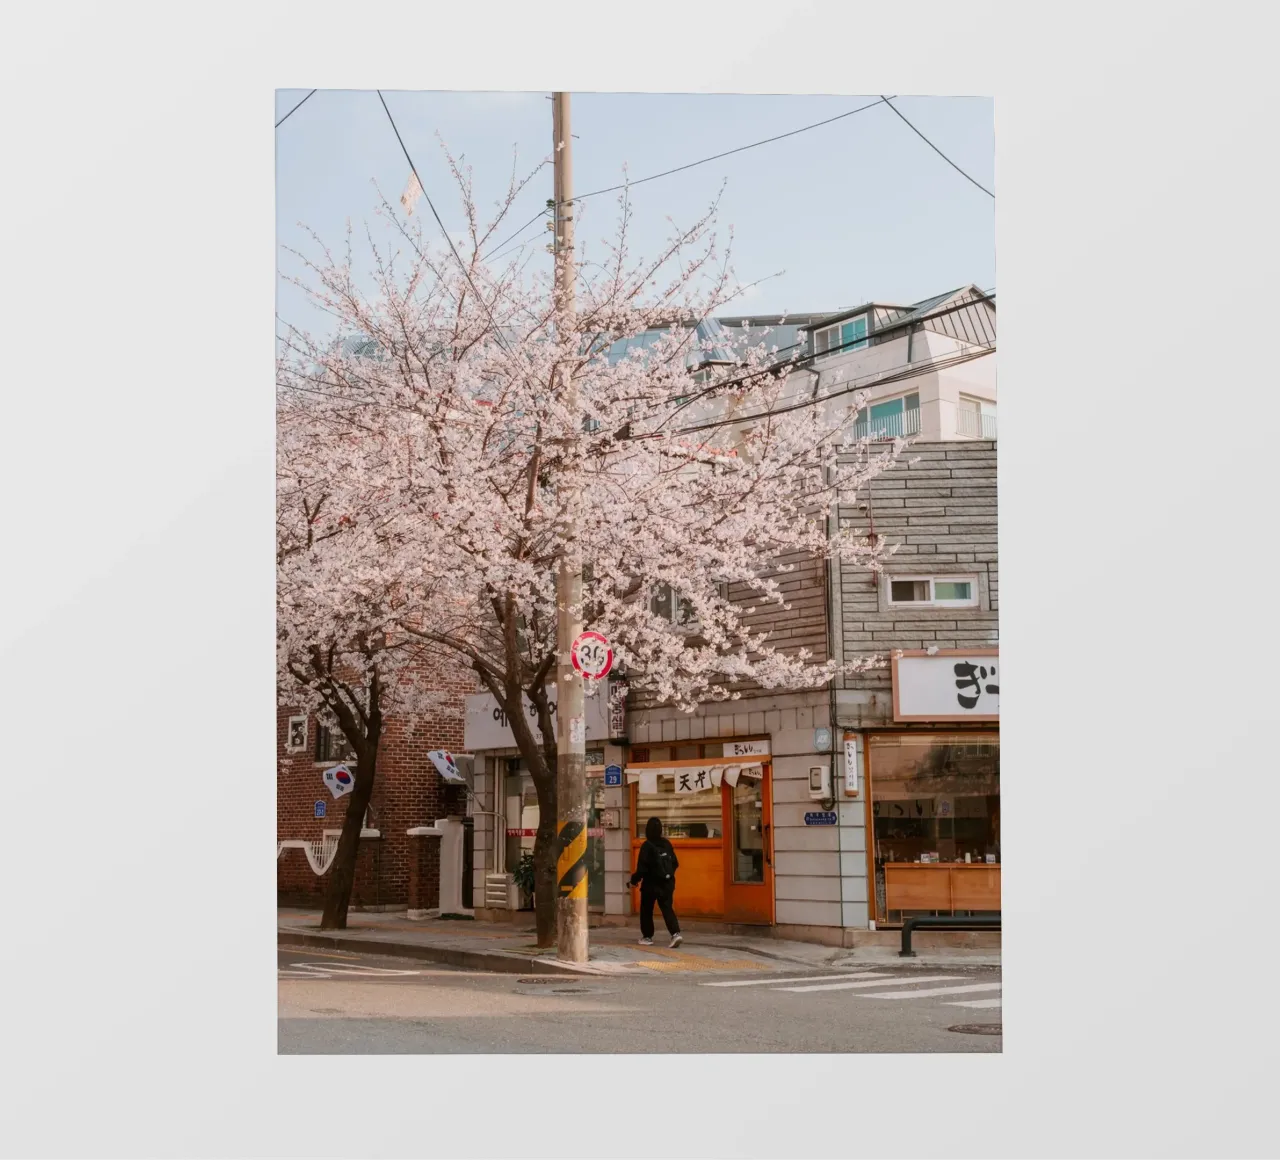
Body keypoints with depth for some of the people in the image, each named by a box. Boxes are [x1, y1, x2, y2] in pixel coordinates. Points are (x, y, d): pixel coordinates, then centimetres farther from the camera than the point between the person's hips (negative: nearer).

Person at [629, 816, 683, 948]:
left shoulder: (647, 846, -15)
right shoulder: (666, 844, 3)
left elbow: (642, 867, -18)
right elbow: (675, 863, 9)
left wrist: (634, 879, -5)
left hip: (651, 884, -5)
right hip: (667, 883, 5)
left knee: (646, 911, 11)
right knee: (667, 909, 4)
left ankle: (647, 936, 17)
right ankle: (676, 933, -14)